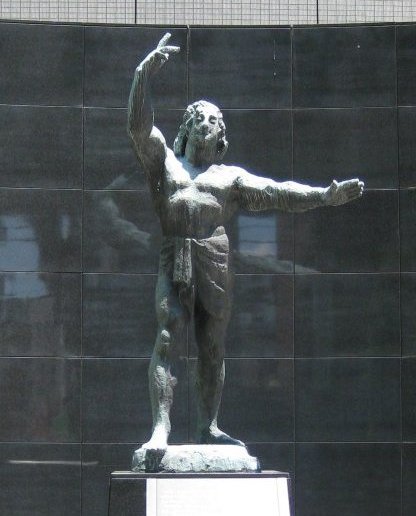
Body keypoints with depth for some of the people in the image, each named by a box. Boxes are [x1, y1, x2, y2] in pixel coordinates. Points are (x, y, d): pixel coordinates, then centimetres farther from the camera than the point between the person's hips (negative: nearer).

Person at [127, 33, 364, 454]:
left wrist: (326, 196, -1)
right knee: (166, 339, -15)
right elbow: (139, 126, 8)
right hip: (173, 259, -2)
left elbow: (275, 193, 12)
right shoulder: (165, 162, 21)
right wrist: (146, 72, -1)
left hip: (215, 259, 2)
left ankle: (208, 428, 9)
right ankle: (160, 427, -21)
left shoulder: (230, 176, 22)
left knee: (213, 348, 3)